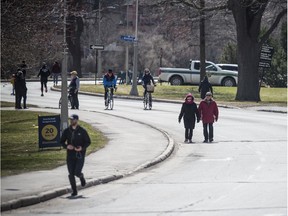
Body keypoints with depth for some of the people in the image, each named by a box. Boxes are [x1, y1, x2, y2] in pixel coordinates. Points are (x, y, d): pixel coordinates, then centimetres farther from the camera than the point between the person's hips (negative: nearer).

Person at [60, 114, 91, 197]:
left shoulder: (82, 131, -4)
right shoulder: (67, 131, 3)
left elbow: (88, 142, 1)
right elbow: (62, 141, 9)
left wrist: (82, 148, -18)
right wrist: (66, 146, -13)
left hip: (80, 155, -3)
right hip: (70, 155, 3)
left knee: (77, 173, -11)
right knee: (71, 174, -2)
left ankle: (82, 177, 26)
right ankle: (74, 191, 10)